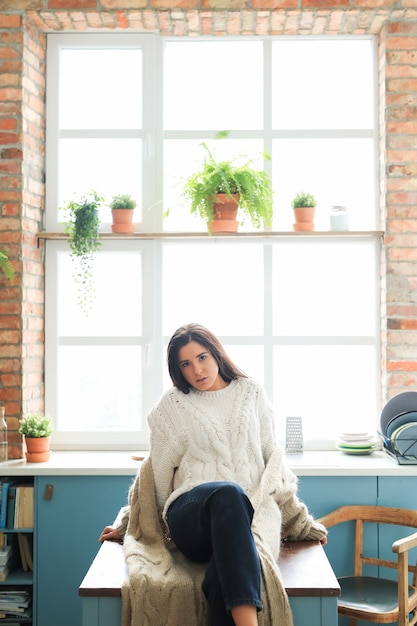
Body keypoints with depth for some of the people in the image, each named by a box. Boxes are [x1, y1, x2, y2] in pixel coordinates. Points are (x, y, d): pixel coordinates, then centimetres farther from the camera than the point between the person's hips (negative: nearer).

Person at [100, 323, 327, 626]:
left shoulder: (251, 394, 18)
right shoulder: (172, 406, 14)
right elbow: (156, 475, 20)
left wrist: (300, 520, 20)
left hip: (247, 512, 2)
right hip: (189, 513, -1)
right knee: (229, 493, -40)